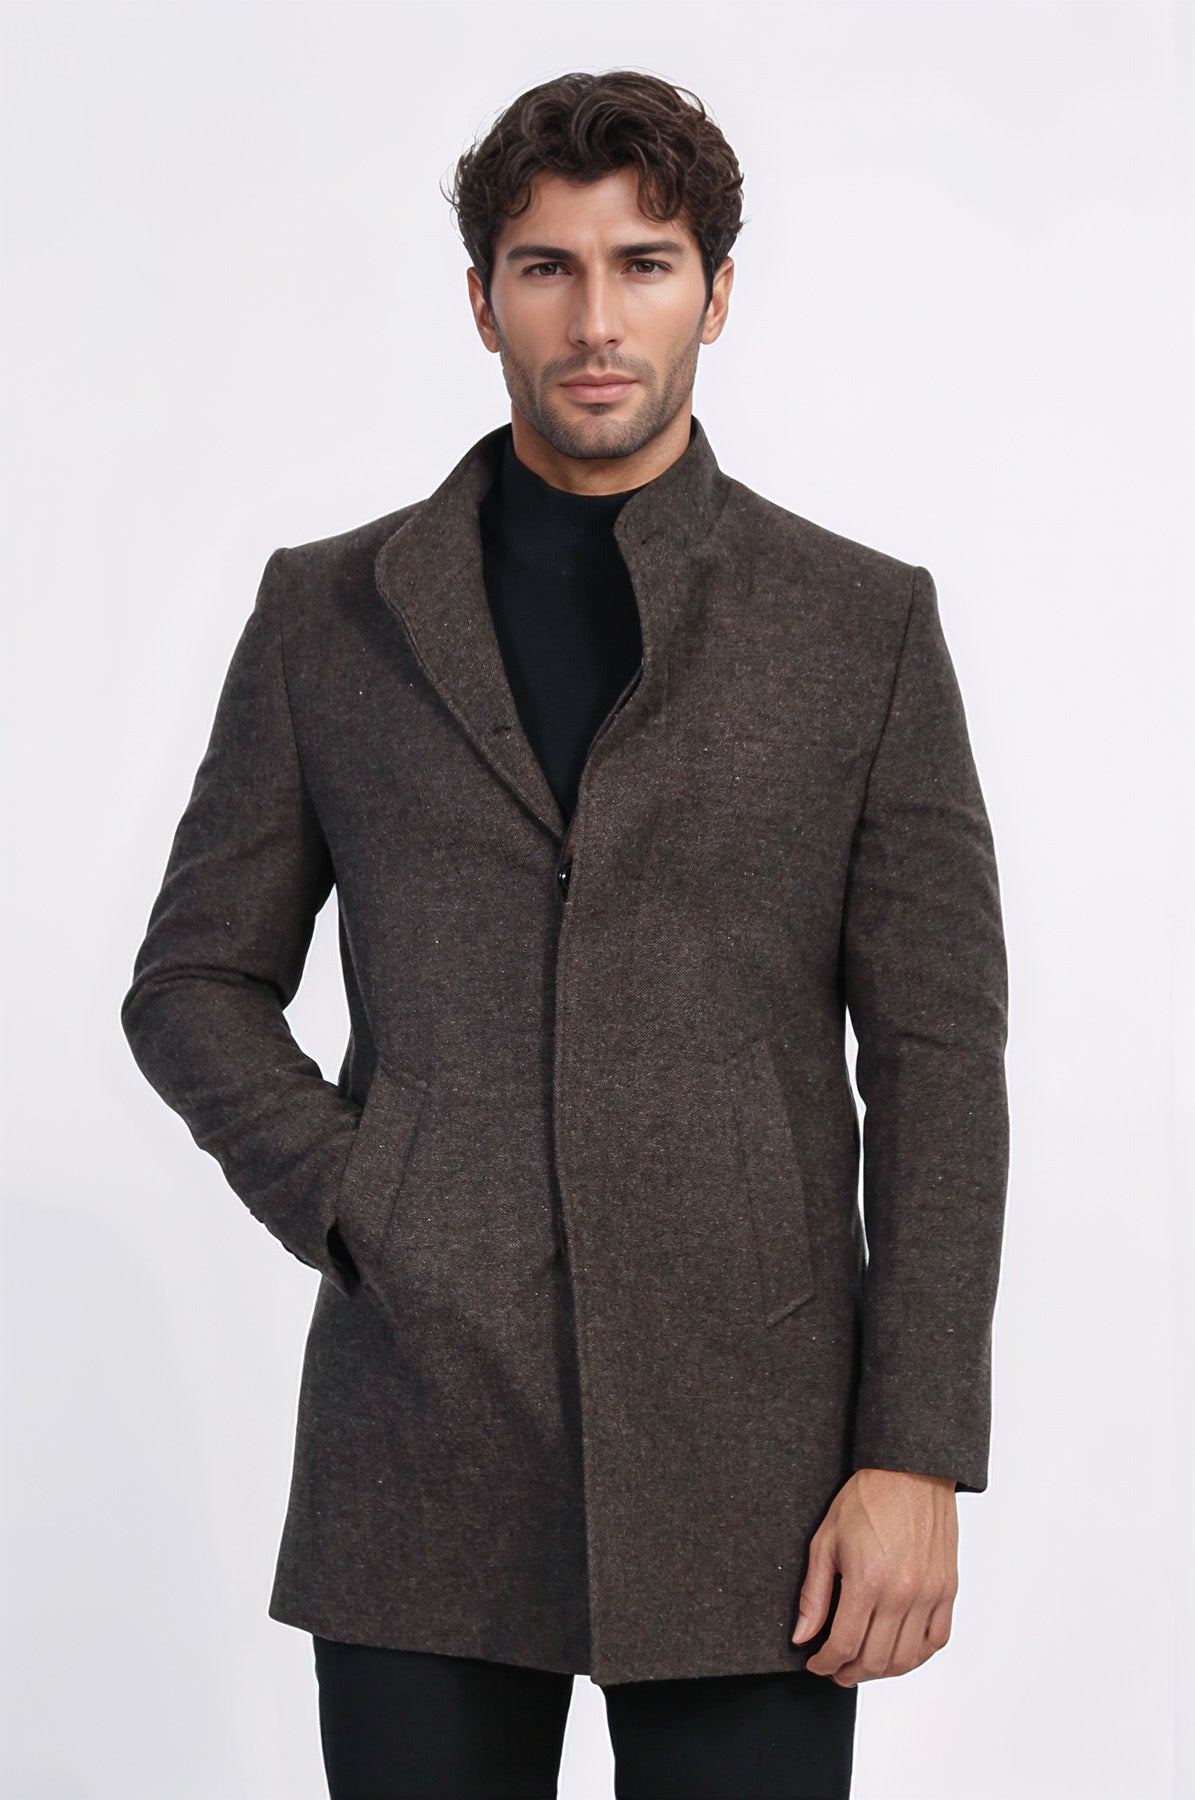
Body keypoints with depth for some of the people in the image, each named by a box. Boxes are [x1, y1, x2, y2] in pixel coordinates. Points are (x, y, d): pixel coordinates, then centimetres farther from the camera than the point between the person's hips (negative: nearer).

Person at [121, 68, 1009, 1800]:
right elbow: (197, 983, 13)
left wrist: (918, 1458, -6)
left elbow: (938, 1056, 1)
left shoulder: (865, 624, 4)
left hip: (748, 1458, -1)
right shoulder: (329, 612, 8)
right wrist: (358, 1207, -5)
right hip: (421, 1452, 1)